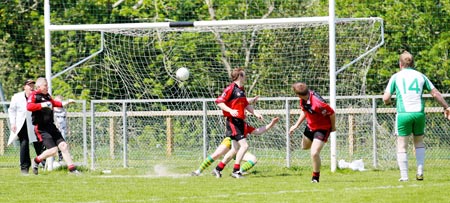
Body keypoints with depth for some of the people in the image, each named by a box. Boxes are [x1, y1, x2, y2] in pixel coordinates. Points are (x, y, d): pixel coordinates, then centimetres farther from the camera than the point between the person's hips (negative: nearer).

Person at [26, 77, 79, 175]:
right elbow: (29, 107, -30)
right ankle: (36, 161, 10)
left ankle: (72, 169, 6)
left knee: (63, 146, 2)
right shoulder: (34, 95, -10)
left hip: (51, 126, 8)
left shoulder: (47, 95, 15)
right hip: (41, 128, -8)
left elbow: (53, 103, 37)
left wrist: (65, 103, 29)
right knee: (53, 150, -15)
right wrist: (43, 105, -32)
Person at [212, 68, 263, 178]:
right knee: (244, 145, -16)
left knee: (235, 149, 9)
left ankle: (218, 168, 18)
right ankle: (236, 170, -9)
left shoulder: (241, 90, 17)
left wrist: (255, 113, 17)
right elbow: (219, 101, -15)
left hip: (240, 121, 9)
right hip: (233, 122, -9)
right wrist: (230, 110, -27)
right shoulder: (231, 88, -10)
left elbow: (246, 105, 28)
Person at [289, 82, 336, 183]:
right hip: (310, 126, 8)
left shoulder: (317, 103, -39)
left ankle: (315, 177, 5)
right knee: (304, 146, 28)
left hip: (322, 128, -8)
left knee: (314, 153, -18)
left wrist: (333, 127, -8)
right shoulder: (304, 99, -15)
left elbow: (332, 113, -25)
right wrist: (296, 125, 7)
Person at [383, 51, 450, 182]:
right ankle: (420, 172, 8)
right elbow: (435, 93, 16)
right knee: (419, 143, 20)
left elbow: (386, 98, 1)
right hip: (419, 113, 2)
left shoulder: (396, 77, 5)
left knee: (402, 146, 4)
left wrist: (388, 102, 24)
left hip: (403, 114, -2)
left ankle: (404, 176, -3)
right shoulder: (420, 76, 12)